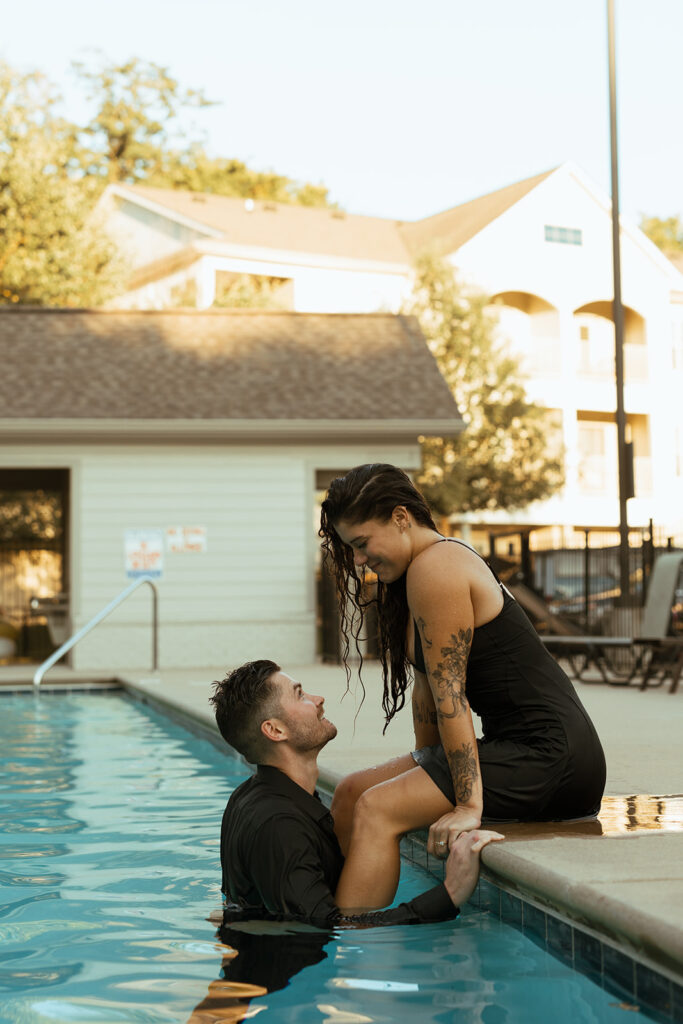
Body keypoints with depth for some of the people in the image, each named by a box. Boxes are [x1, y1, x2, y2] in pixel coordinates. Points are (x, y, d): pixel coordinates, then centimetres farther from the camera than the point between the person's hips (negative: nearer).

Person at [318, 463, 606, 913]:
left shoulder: (434, 569, -15)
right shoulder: (439, 563, 15)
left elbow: (449, 693, -19)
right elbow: (427, 686, 17)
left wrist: (469, 805, -21)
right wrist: (423, 769, 17)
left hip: (551, 758, -10)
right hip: (517, 748, 10)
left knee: (377, 810, -19)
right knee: (352, 793, 9)